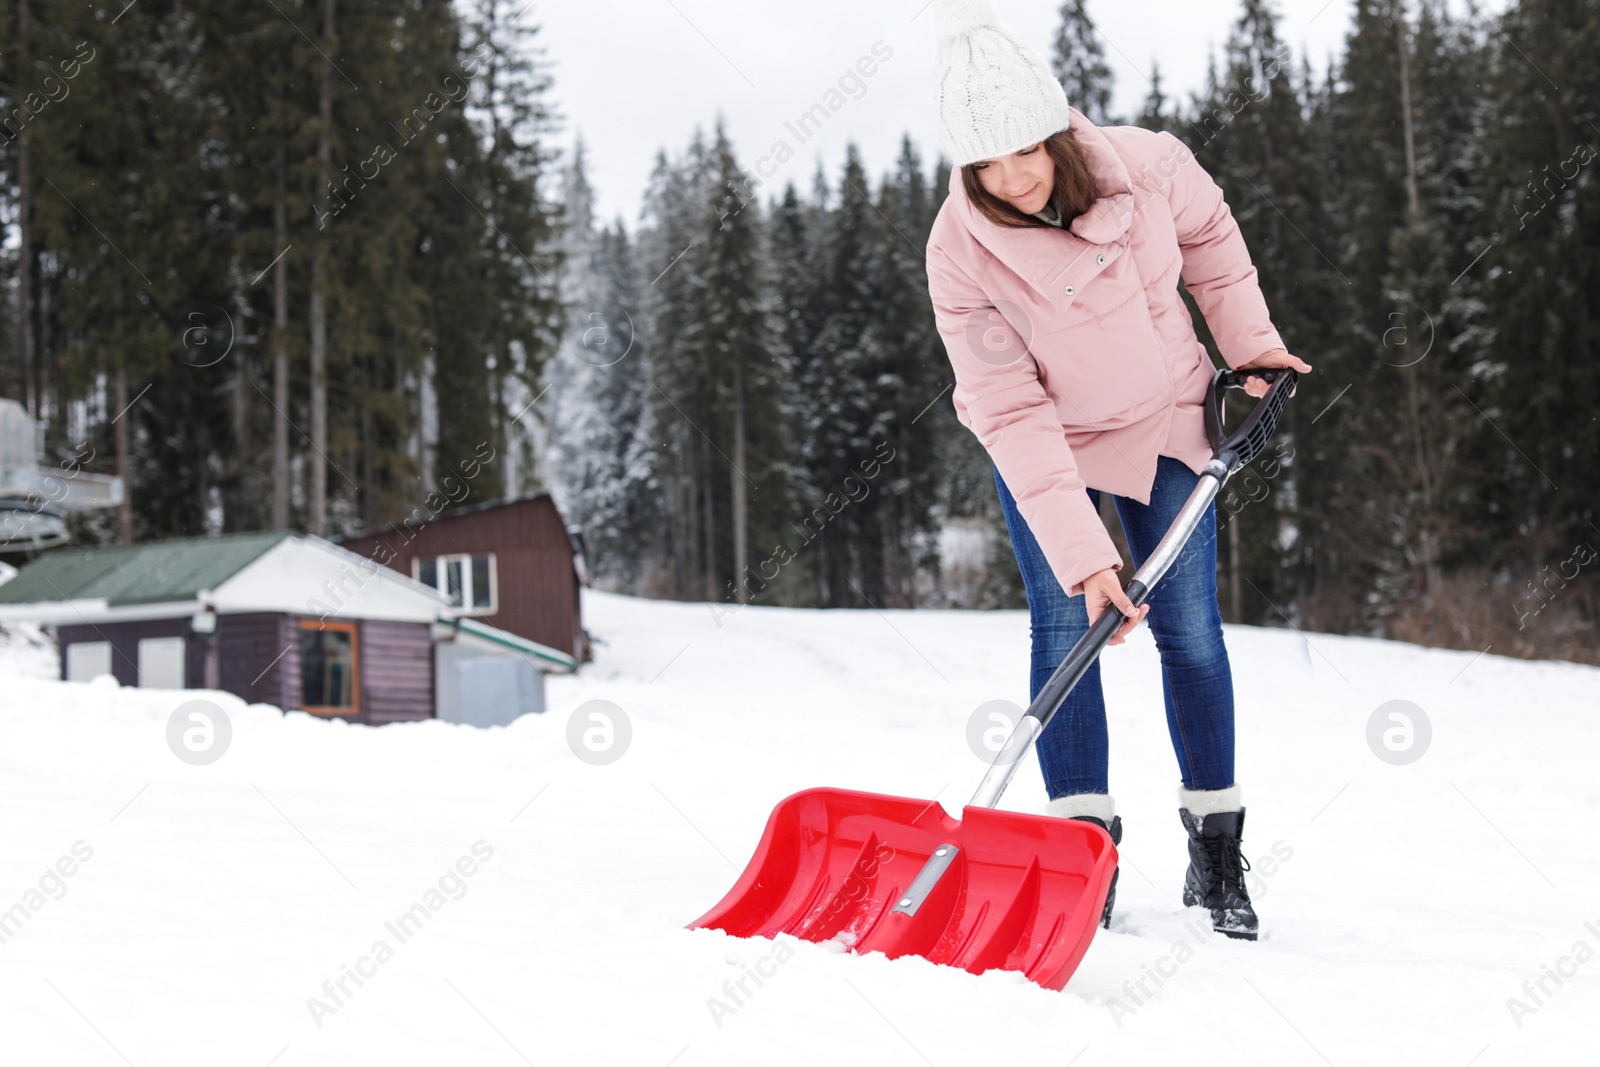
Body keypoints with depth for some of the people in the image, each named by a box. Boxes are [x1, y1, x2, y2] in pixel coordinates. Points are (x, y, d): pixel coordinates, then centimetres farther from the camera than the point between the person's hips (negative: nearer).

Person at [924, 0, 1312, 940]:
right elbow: (1014, 415, -27)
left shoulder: (1148, 167, -25)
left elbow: (1210, 231, 2)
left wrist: (1248, 338, 3)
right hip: (1043, 438, -1)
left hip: (1164, 414, 1)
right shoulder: (961, 250, -28)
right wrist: (1082, 554, -31)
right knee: (1065, 623, -11)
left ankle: (1218, 852, 11)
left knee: (1191, 629, 0)